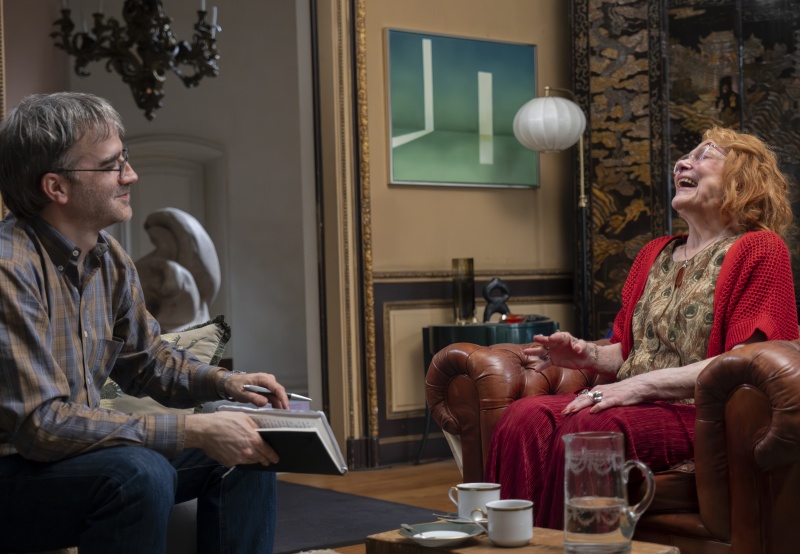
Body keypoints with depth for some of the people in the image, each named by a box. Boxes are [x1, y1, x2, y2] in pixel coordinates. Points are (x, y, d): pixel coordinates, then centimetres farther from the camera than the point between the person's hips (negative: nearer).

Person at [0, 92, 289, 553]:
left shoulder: (109, 257, 3)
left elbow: (148, 360, 18)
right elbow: (41, 424, -28)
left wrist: (224, 383, -2)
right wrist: (192, 431, -28)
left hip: (76, 448, 9)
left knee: (245, 454, 3)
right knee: (139, 472, -34)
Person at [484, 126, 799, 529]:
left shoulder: (758, 249, 2)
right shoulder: (655, 254, 24)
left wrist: (642, 384, -18)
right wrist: (588, 354, 3)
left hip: (700, 415, -6)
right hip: (635, 404, 6)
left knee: (585, 429, -34)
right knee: (523, 418, -23)